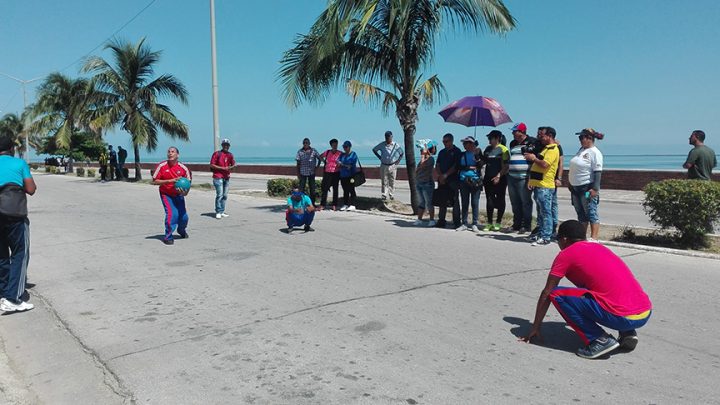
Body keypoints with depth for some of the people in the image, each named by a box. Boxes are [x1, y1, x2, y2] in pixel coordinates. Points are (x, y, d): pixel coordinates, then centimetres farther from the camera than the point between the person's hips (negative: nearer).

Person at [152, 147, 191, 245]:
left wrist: (184, 192, -22)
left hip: (178, 195, 2)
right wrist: (170, 181, -23)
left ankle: (181, 230, 38)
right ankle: (168, 237, -3)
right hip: (166, 194, -2)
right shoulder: (162, 166, -12)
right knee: (172, 213, -22)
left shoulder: (183, 168, -9)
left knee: (183, 216, 1)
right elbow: (154, 181, -11)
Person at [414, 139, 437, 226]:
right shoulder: (423, 158, 16)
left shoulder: (431, 158, -10)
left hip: (427, 184, -8)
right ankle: (419, 220, 14)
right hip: (419, 183, 8)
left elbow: (422, 165, -24)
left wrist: (423, 154, -16)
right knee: (421, 202, 11)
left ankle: (432, 220, 3)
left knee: (429, 202, -4)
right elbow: (417, 169, 22)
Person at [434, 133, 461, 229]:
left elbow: (456, 166, -8)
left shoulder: (457, 151, 1)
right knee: (442, 201, 6)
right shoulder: (442, 152, 18)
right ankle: (441, 221, 12)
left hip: (453, 180, -5)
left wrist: (446, 175, -13)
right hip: (442, 180, 5)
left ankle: (456, 222, -3)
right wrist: (440, 176, -2)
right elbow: (437, 166, 14)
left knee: (454, 202, -5)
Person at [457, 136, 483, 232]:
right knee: (464, 203, 6)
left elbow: (480, 165, -6)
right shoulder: (462, 155, 13)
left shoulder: (478, 153, 6)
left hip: (475, 181, -3)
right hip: (464, 181, 3)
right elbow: (459, 167, 5)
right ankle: (464, 224, 12)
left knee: (475, 203, -3)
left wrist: (477, 155, -16)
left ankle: (474, 224, 2)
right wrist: (469, 167, -4)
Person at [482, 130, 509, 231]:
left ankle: (498, 223, 12)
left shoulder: (503, 149, -7)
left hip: (500, 179, -6)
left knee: (500, 201, 4)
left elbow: (506, 166, -12)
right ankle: (489, 223, 12)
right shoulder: (488, 149, 13)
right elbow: (484, 161, 22)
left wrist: (499, 176, -20)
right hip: (488, 179, 6)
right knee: (489, 200, 6)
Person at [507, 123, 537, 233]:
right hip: (511, 177, 7)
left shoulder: (532, 142, -6)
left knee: (525, 202, -2)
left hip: (524, 178, -7)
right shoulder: (513, 143, 17)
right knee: (515, 202, 11)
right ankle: (516, 224, 21)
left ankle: (526, 225, 4)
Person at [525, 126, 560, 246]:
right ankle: (541, 234, 20)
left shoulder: (553, 149, -10)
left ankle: (546, 237, -5)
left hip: (545, 186, -10)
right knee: (540, 212, 13)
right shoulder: (545, 148, 21)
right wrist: (531, 180, 17)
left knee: (545, 212, -7)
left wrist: (533, 158, -8)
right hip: (538, 185, 10)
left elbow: (544, 164, -24)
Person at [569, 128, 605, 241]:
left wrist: (595, 188, -24)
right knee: (581, 214, 14)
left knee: (591, 214, -6)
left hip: (587, 188, -9)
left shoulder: (594, 152, -12)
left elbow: (597, 172, -17)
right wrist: (571, 185, 20)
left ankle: (594, 238, -4)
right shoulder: (581, 150, 14)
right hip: (576, 188, 9)